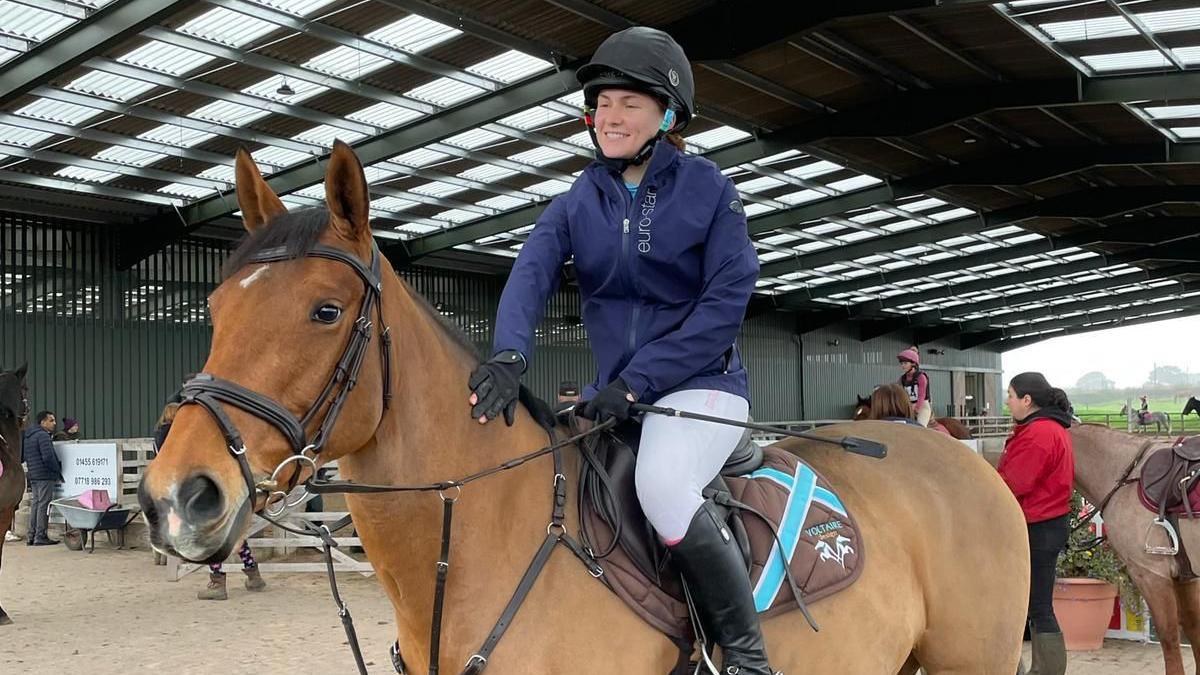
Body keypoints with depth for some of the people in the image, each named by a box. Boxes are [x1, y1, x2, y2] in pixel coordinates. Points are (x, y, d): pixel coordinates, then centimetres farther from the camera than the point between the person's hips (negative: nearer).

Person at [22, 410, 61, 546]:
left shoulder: (27, 436, 18)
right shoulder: (43, 435, -13)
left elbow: (23, 456, 21)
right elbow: (48, 457, -21)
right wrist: (58, 472, -9)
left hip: (33, 475, 9)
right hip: (45, 475, -9)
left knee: (35, 503, 13)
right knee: (44, 504, -6)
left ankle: (31, 536, 15)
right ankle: (40, 536, -6)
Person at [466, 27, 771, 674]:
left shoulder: (707, 188, -5)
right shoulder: (578, 202, 6)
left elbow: (727, 299, -12)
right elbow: (532, 271, -11)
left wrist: (637, 381, -19)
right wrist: (509, 355, -32)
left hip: (701, 383, -6)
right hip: (614, 390, 6)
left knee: (662, 486, -34)